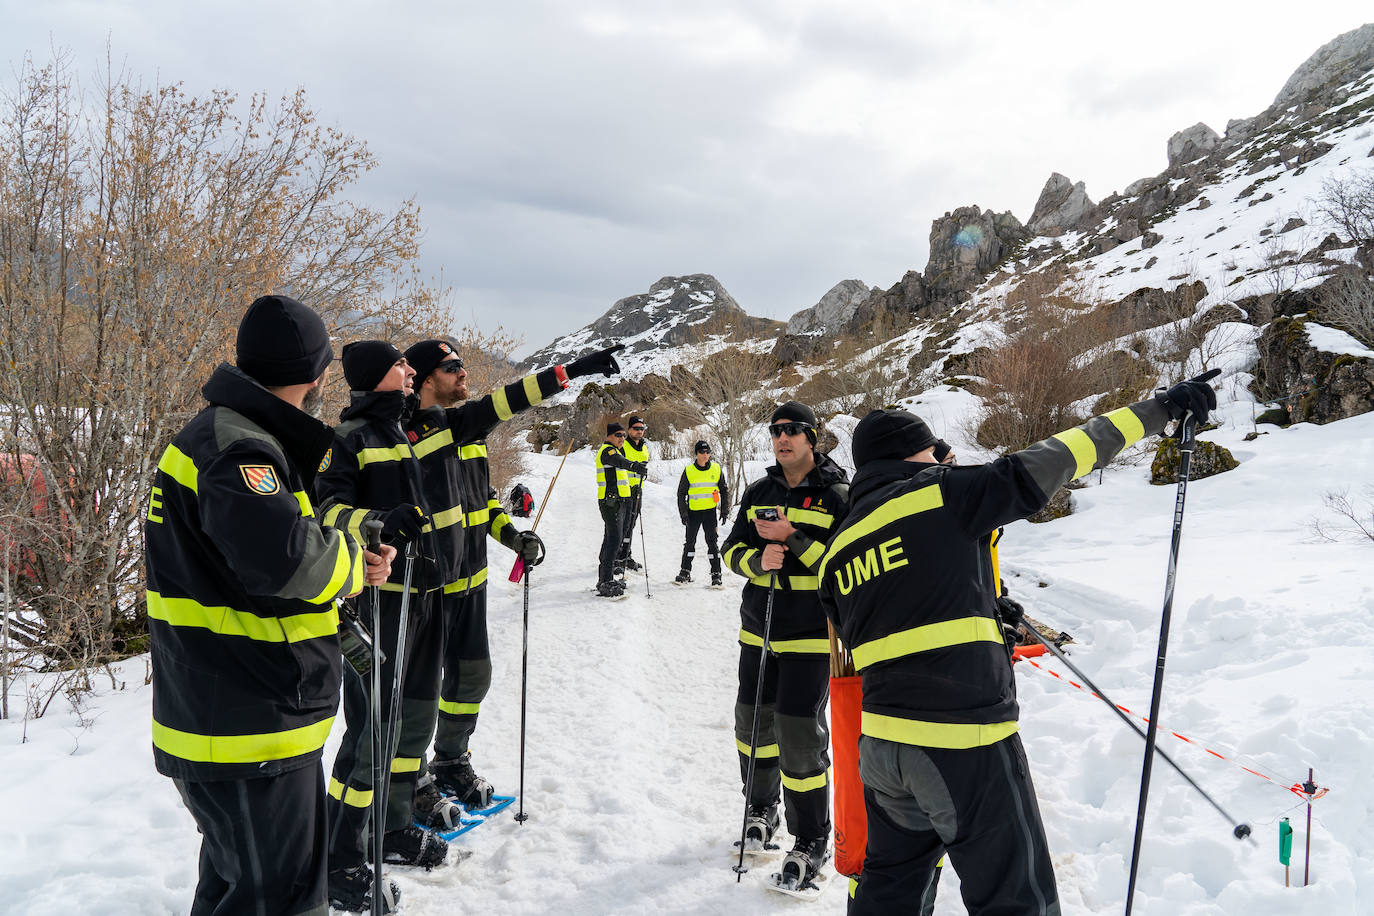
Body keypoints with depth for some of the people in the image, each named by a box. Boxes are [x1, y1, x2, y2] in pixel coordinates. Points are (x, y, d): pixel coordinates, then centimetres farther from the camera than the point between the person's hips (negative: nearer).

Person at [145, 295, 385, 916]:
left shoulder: (236, 436, 14)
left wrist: (348, 567, 0)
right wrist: (352, 563, -16)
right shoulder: (234, 446, -21)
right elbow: (285, 555, -37)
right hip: (250, 732, -10)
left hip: (233, 717, 10)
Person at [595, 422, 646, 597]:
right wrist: (633, 465, -52)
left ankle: (605, 578, 24)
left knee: (612, 538, 15)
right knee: (614, 538, -16)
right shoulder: (607, 450, -11)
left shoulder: (615, 451, 22)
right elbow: (618, 461, -33)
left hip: (619, 501, 11)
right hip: (611, 501, -11)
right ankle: (606, 582, -19)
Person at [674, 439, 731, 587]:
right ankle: (685, 571, 18)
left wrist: (725, 510, 6)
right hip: (693, 512, 0)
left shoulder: (716, 469, 1)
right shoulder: (688, 470, -2)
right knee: (690, 541, 6)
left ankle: (716, 574, 4)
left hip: (710, 511, 0)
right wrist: (683, 513, -2)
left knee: (712, 542, -2)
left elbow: (724, 490, 12)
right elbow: (681, 493, 4)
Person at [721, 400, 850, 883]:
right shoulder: (758, 492, 8)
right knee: (753, 719, 15)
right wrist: (759, 559, -14)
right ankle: (761, 807, 38)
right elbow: (733, 549, 9)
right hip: (759, 630, 5)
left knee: (798, 732, -8)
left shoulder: (839, 496, -6)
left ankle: (812, 840, 9)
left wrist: (793, 539, -22)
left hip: (811, 635, -5)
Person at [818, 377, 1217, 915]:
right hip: (966, 745, -6)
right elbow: (1044, 467, -6)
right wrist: (1156, 409, 3)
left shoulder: (837, 551, 12)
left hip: (881, 744, 7)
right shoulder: (943, 493, -6)